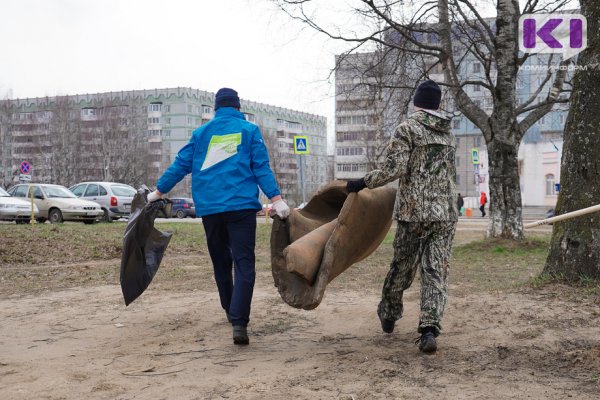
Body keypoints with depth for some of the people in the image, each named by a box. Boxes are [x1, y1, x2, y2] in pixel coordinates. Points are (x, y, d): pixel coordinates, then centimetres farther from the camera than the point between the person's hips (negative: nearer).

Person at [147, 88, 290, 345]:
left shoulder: (201, 133, 13)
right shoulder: (249, 130, 7)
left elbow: (180, 165, 13)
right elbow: (261, 167, -3)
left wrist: (158, 192, 23)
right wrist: (276, 199, -7)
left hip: (209, 208, 3)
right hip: (241, 206, -3)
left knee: (221, 263, 17)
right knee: (244, 264, -8)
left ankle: (232, 313, 28)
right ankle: (239, 322, -22)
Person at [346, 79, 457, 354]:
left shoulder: (407, 128, -7)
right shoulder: (448, 133, 13)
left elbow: (394, 168, -16)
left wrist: (364, 182, -6)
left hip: (414, 211, -4)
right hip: (445, 213, 4)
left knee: (401, 267, 12)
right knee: (436, 272, 0)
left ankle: (388, 315, 32)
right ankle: (429, 329, -12)